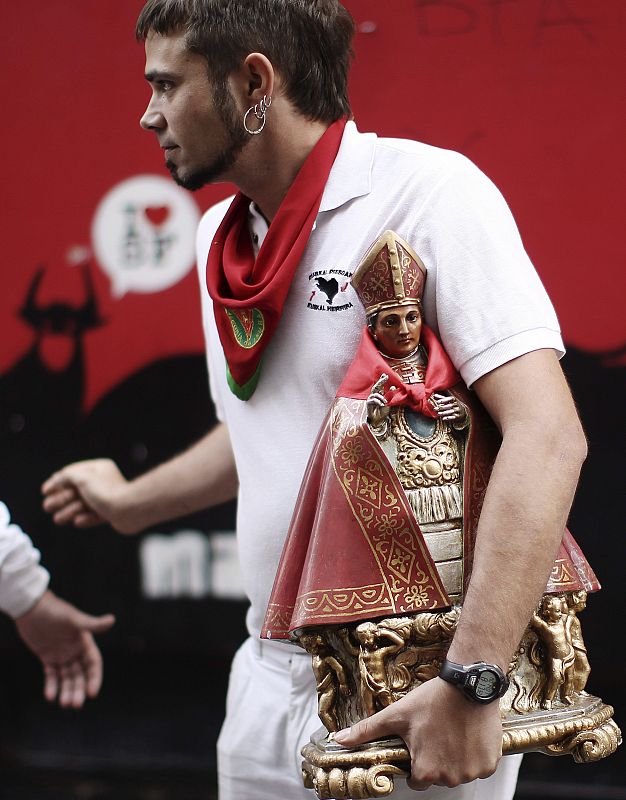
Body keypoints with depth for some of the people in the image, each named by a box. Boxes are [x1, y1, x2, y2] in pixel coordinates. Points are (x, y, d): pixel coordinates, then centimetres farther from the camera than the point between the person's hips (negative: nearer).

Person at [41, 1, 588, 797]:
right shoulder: (219, 237, 8)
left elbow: (546, 434, -25)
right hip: (270, 676, 7)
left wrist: (472, 684, -30)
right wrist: (133, 503, 32)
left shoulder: (427, 190, -16)